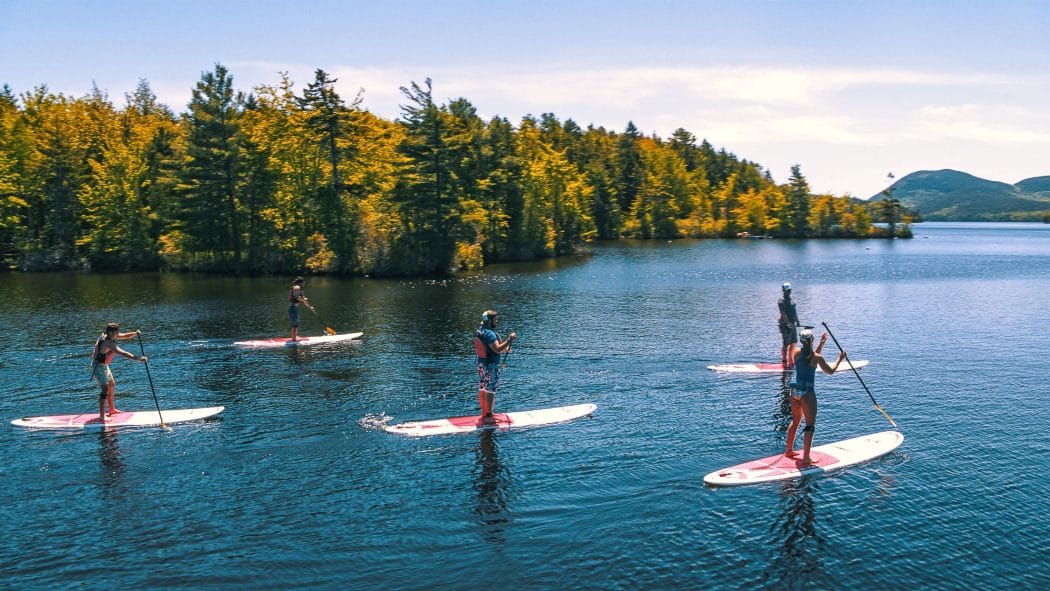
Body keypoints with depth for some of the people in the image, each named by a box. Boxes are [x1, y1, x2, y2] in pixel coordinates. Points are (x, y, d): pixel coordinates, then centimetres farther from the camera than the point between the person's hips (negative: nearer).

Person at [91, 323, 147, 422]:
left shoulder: (110, 336, -2)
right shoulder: (108, 343, -30)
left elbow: (125, 336, 6)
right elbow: (122, 353, -39)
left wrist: (135, 333, -16)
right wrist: (138, 359, -44)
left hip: (104, 365, 11)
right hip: (98, 366, -11)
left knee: (112, 384, 22)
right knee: (106, 389, -16)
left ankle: (112, 409, 37)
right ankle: (102, 416, -17)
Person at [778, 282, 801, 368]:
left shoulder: (790, 299, 14)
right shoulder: (781, 301, -14)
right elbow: (783, 313, -24)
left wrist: (797, 320, 20)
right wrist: (788, 323, -34)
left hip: (792, 324, 9)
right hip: (785, 325, -9)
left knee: (793, 343, 13)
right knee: (785, 344, -5)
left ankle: (790, 362, 22)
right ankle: (784, 363, 2)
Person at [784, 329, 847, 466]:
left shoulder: (796, 352, 2)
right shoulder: (817, 357, -12)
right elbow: (830, 371, 1)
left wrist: (821, 344, 18)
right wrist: (840, 358, 12)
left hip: (795, 391, 6)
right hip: (807, 393, -6)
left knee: (795, 422, 22)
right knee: (810, 425, -1)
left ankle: (789, 450, 33)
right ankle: (806, 458, -6)